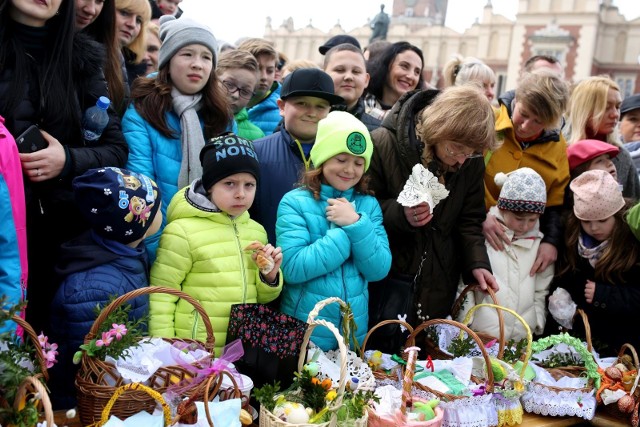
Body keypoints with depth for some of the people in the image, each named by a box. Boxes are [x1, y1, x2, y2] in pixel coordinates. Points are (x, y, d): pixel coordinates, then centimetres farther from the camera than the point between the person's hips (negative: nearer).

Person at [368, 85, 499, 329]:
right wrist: (401, 214, -28)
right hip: (386, 281, -3)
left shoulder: (471, 162, -2)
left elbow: (469, 221, 8)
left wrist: (477, 262, -8)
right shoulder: (384, 144, -16)